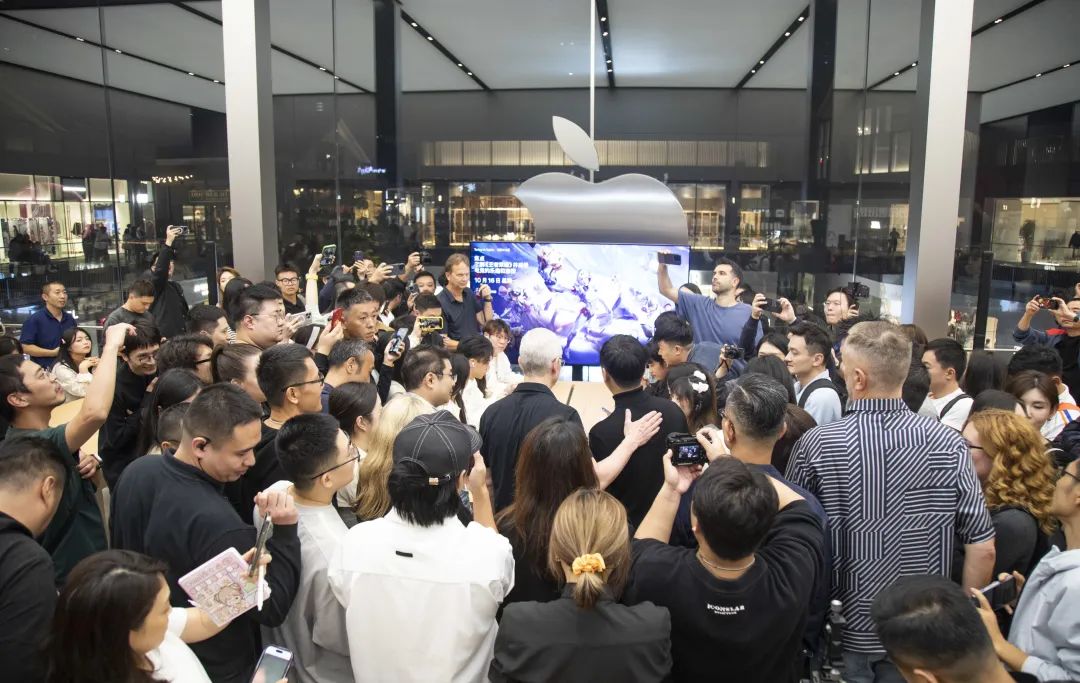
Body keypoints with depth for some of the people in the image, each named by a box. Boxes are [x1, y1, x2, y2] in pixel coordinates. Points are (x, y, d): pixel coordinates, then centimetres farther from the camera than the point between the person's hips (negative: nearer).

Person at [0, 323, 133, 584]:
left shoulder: (37, 439, 4)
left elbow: (87, 489, 14)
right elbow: (95, 413, -46)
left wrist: (91, 468, -10)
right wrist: (111, 346, -34)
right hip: (71, 579, -9)